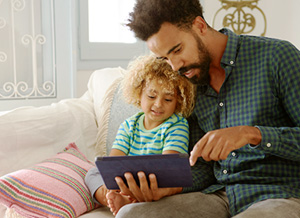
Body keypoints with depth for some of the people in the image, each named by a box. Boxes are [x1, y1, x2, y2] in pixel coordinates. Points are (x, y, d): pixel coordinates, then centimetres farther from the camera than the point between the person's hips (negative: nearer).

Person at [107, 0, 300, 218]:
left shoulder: (276, 55, -6)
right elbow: (202, 168, 11)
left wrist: (252, 133, -24)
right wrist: (166, 188, -9)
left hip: (280, 194, -4)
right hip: (218, 195, 5)